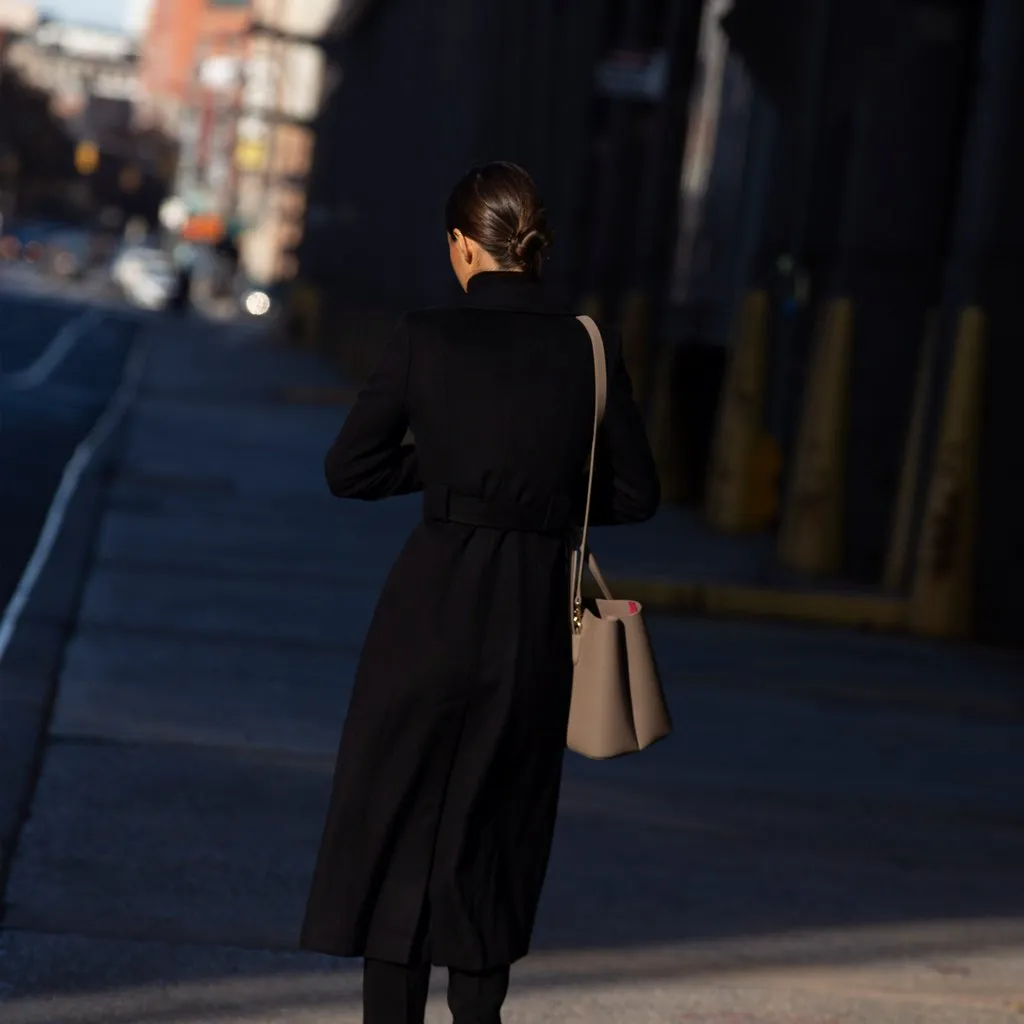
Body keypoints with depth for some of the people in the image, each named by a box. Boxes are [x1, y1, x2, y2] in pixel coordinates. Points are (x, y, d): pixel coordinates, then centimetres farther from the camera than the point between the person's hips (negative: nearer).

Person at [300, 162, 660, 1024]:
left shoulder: (428, 339, -7)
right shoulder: (591, 349, -1)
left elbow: (349, 471, -1)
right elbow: (636, 493, 6)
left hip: (433, 605, -3)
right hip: (534, 619, 3)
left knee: (395, 825, 6)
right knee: (494, 838, 16)